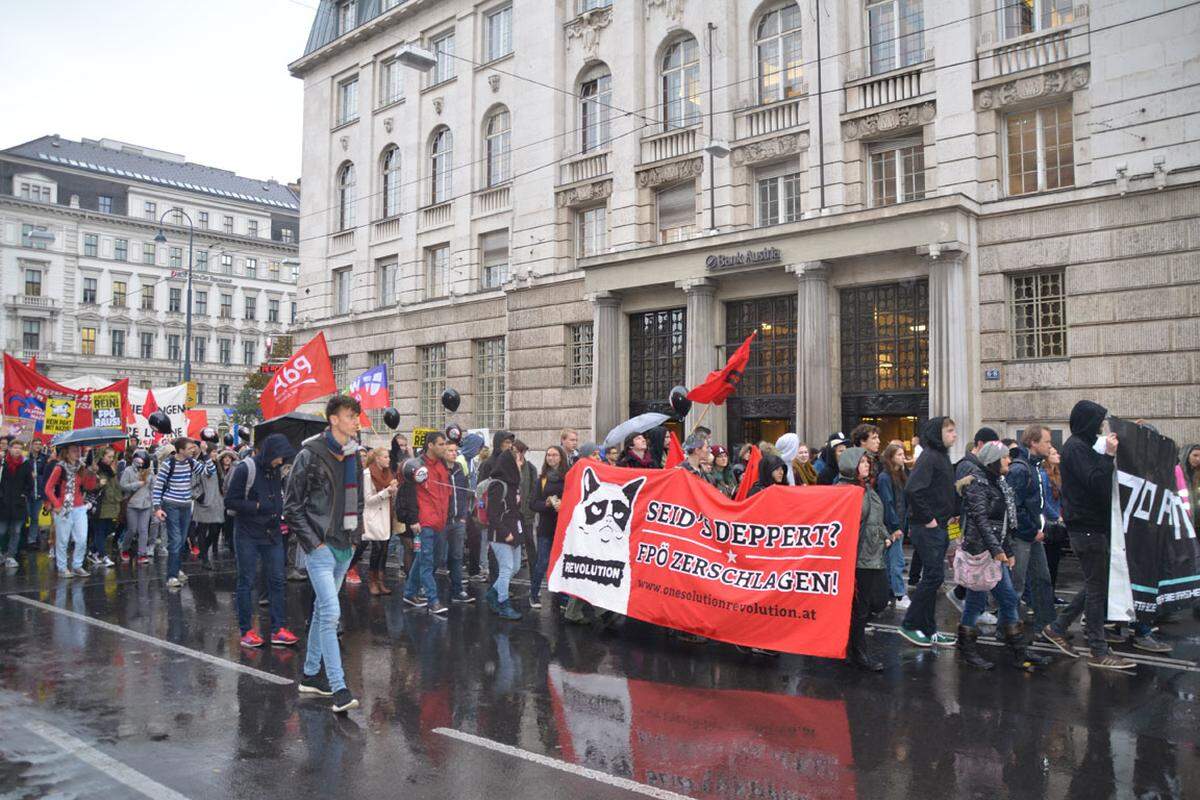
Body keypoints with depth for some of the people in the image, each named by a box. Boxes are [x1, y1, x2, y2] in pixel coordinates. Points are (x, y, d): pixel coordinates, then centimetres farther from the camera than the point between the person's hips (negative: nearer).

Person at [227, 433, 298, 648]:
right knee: (247, 582, 3)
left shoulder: (278, 470, 5)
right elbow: (229, 501, -12)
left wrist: (280, 513, 6)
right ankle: (247, 631, 12)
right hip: (248, 535, -6)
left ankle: (278, 629, 10)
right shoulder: (245, 469, -13)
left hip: (273, 533, 6)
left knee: (277, 580, 4)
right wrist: (256, 507, -19)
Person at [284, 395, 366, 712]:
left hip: (346, 547, 7)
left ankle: (311, 674, 28)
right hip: (321, 546, -7)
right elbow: (292, 504, -8)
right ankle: (339, 688, -11)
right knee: (331, 613, -13)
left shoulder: (353, 457, 11)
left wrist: (356, 536, 11)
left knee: (322, 610, 16)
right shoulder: (311, 455, -10)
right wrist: (312, 542, -12)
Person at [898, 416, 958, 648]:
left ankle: (928, 629, 18)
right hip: (927, 528, -9)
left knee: (933, 577, 11)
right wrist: (927, 518, -19)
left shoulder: (943, 456, 15)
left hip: (940, 527, 9)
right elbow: (912, 490, -27)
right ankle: (910, 625, 3)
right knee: (934, 575, -7)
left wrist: (952, 514, 12)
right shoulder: (929, 457, -15)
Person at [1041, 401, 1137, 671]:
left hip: (1090, 525, 10)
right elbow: (1094, 482, -23)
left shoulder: (1081, 446, 17)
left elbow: (1098, 483, 19)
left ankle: (1056, 628, 21)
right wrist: (1109, 455, -26)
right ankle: (1099, 652, 2)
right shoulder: (1076, 447, -13)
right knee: (1097, 587, -4)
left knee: (1095, 585, 15)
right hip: (1088, 527, -10)